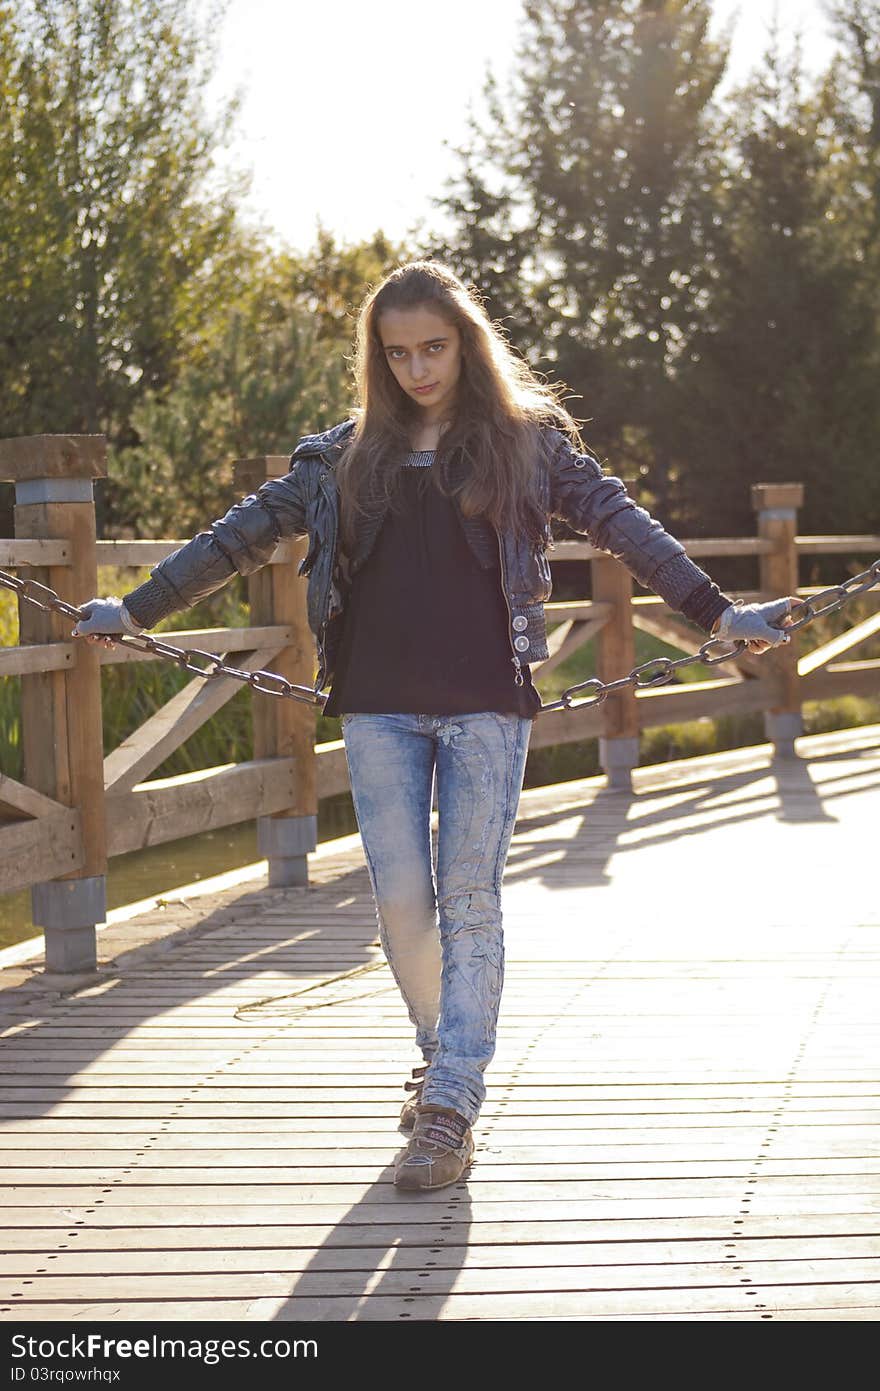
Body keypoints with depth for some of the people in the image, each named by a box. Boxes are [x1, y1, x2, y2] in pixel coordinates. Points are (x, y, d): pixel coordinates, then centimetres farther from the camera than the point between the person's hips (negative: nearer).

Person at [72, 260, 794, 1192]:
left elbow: (622, 524, 3)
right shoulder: (348, 455, 11)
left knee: (469, 903, -5)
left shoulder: (528, 440, 6)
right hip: (378, 705, 2)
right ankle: (444, 1058, 25)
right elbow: (242, 536, 15)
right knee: (401, 903, 1)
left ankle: (451, 1111, -5)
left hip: (486, 705, -2)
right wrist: (134, 610, 14)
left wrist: (716, 611, -5)